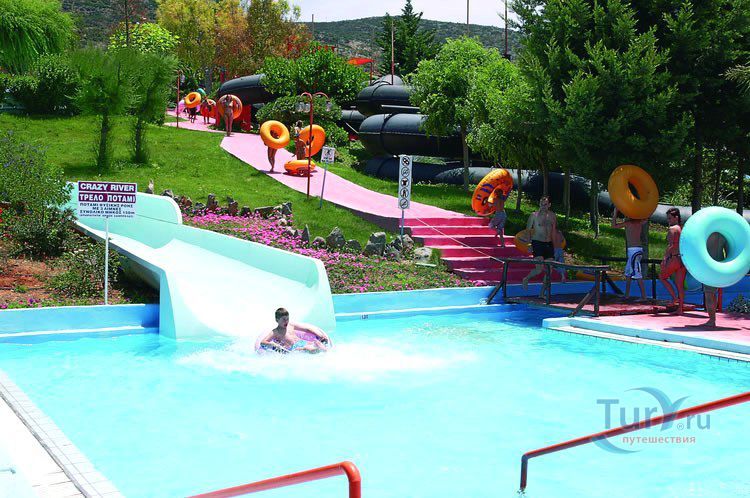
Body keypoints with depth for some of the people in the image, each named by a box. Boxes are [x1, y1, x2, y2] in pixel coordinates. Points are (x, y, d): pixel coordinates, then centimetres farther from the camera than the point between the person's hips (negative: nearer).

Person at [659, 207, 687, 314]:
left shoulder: (672, 229, -8)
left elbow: (670, 246, -18)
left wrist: (664, 258, -19)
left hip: (675, 258, -7)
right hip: (684, 258, 7)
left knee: (662, 277, 14)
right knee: (680, 285, 9)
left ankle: (675, 297, 2)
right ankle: (680, 308, 10)